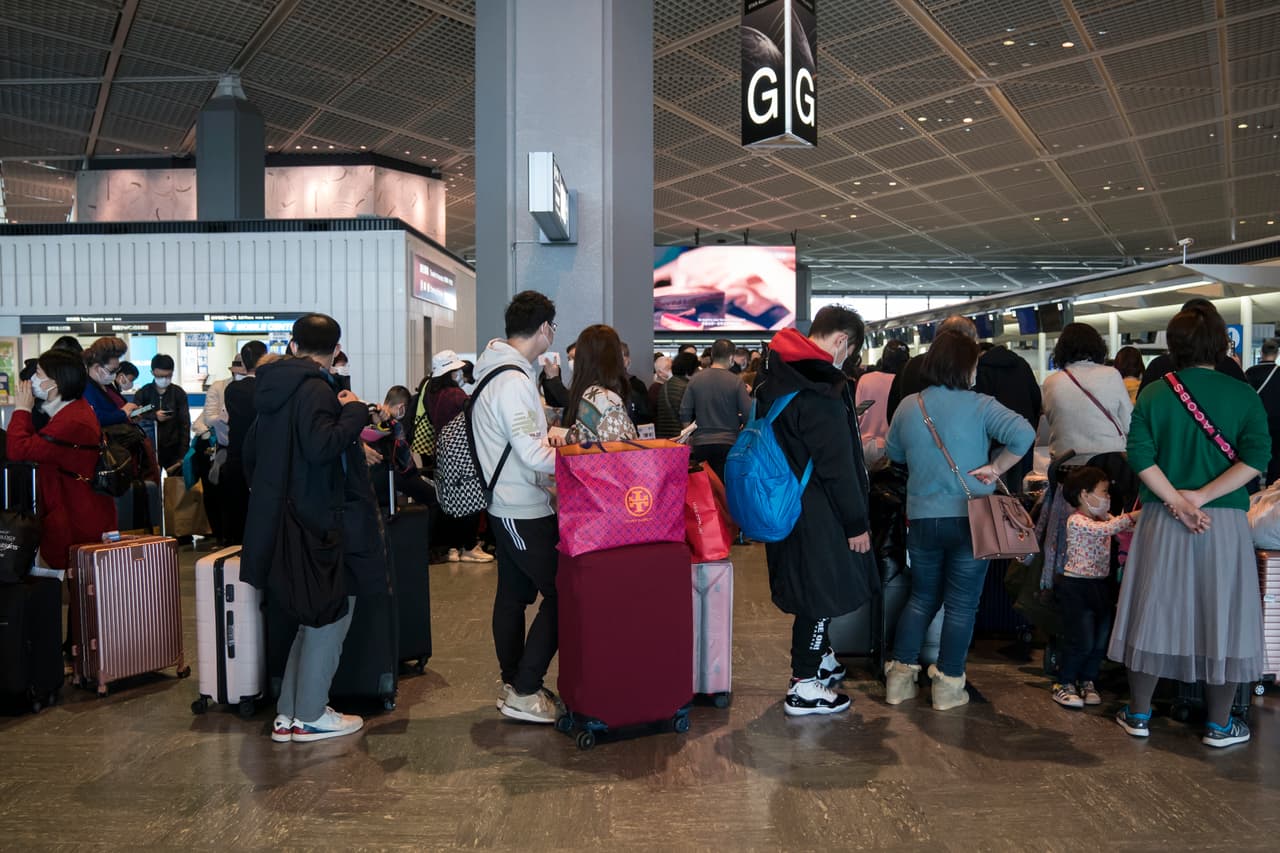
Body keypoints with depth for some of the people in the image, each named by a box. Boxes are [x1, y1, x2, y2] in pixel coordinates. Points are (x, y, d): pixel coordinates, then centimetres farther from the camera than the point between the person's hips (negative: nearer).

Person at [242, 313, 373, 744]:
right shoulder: (315, 388, -15)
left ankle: (288, 713, 21)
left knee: (317, 614, 18)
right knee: (334, 610, 3)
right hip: (313, 522, -9)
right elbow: (320, 446, -30)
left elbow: (250, 453, 22)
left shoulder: (276, 387, 13)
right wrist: (355, 411, -17)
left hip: (277, 518, 9)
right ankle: (310, 716, 9)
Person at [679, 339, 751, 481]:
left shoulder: (695, 380, 0)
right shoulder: (736, 382, -7)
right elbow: (748, 414, -8)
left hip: (700, 443, 2)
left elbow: (685, 414, 3)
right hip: (728, 443, -2)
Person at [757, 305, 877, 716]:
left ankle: (817, 658, 38)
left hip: (787, 502, 9)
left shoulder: (777, 377, 8)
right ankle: (803, 688, 10)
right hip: (816, 511, -9)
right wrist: (857, 523, -12)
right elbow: (838, 464, -20)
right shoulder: (821, 391, -22)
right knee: (821, 591, 1)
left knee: (810, 587, 22)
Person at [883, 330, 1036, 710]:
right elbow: (1023, 434, -22)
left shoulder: (908, 407, 1)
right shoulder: (979, 405, -10)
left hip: (921, 518, 4)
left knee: (921, 597, 18)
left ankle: (900, 676, 17)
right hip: (969, 517, -3)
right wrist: (995, 468, -11)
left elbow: (894, 453, 14)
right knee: (961, 604, 7)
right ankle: (948, 686, 13)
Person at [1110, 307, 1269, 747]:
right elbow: (1256, 457, -12)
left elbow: (1140, 456, -9)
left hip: (1162, 521, 1)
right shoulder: (1243, 395, -1)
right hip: (1224, 523, -1)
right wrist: (1200, 497, -14)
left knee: (1155, 611, 9)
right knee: (1221, 616, 9)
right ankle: (1219, 724, 19)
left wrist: (1177, 501, -10)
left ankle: (1139, 714, 19)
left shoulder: (1153, 394, 0)